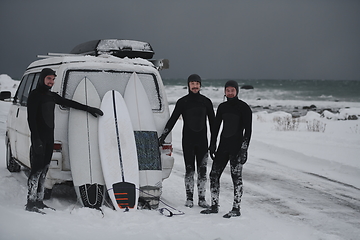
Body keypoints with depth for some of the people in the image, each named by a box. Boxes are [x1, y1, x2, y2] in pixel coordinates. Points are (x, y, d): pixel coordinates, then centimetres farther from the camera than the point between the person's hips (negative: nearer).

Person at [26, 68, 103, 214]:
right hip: (39, 138, -8)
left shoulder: (52, 96, 18)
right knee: (37, 169, -11)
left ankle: (39, 201, 13)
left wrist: (88, 109, 21)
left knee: (44, 170, 8)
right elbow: (31, 118, -12)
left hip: (49, 137, 8)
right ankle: (31, 203, -11)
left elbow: (69, 103, 25)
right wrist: (36, 138, -20)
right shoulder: (35, 95, -5)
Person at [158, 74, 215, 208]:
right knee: (189, 169, -1)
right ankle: (189, 198, 6)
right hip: (187, 140, -1)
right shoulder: (182, 102, 3)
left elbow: (212, 121, 11)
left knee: (202, 170, 1)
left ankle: (202, 198, 6)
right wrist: (163, 136, -4)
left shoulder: (206, 102, 6)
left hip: (202, 140, 1)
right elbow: (172, 120, 4)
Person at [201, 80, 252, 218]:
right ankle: (214, 206, 15)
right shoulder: (222, 107, 12)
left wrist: (244, 149, -14)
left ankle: (236, 209, 3)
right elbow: (216, 127, 17)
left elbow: (248, 130, -7)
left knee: (236, 177, -4)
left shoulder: (244, 108, -4)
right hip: (223, 145, 6)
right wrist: (212, 145, 11)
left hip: (236, 146, -6)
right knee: (214, 175, 5)